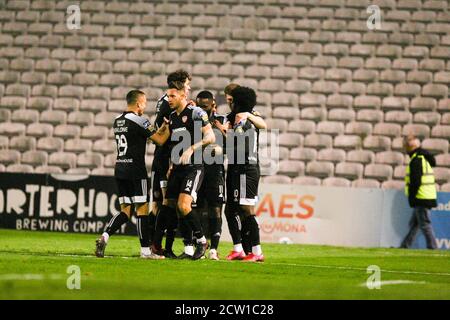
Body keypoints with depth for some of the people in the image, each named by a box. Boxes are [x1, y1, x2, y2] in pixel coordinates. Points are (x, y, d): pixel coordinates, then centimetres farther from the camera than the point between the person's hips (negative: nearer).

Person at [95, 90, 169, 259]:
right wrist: (169, 127, 9)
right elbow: (160, 140, -6)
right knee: (142, 209, 0)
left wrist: (162, 128, 24)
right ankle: (145, 250, 2)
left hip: (120, 169, 7)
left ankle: (104, 237, -9)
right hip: (135, 171, -7)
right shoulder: (139, 121, -11)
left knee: (125, 210, 10)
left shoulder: (118, 121, 14)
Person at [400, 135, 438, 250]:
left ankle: (432, 247, -6)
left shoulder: (416, 160, -16)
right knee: (414, 224, 14)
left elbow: (415, 181, -20)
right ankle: (405, 246, 20)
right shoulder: (424, 157, 15)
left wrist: (411, 197, -14)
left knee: (425, 224, -6)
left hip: (421, 197, -10)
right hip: (428, 196, 10)